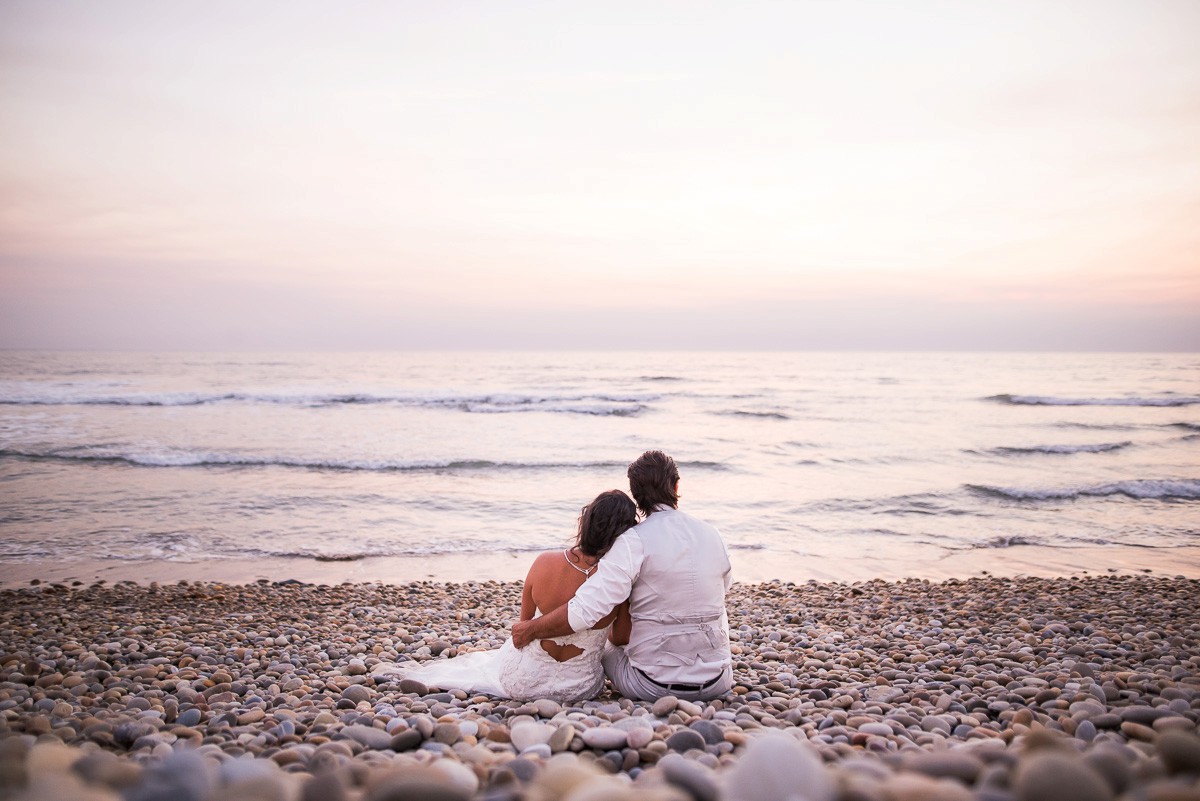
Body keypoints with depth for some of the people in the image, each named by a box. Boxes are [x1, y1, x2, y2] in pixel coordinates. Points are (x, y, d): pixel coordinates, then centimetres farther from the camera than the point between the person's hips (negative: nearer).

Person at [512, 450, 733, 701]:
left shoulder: (635, 541, -17)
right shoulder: (712, 535, -2)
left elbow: (586, 610, -25)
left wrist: (530, 629, -12)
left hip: (655, 685, -2)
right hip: (717, 683, 3)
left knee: (607, 649, 29)